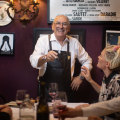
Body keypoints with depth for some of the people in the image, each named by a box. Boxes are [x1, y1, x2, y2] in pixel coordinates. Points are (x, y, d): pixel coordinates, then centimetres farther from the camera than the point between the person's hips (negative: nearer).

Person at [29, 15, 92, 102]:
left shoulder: (74, 42, 5)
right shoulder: (43, 40, -2)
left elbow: (87, 61, 16)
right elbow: (34, 61, -18)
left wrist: (80, 77, 5)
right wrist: (45, 58, -37)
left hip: (66, 90, 2)